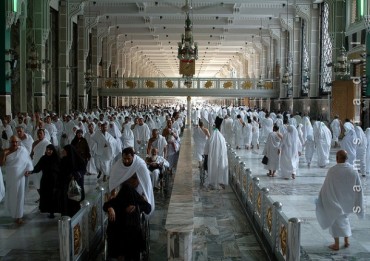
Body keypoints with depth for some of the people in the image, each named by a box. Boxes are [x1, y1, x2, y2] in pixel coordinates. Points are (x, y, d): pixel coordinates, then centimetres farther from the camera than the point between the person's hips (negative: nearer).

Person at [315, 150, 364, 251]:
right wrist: (358, 205, 6)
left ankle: (336, 244, 16)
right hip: (347, 202, 4)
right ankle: (346, 240, 29)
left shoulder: (332, 171, -22)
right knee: (344, 218, 26)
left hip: (335, 201, -4)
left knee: (335, 221, 12)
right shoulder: (353, 171, -10)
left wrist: (320, 200, 0)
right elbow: (358, 189, -4)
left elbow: (325, 187, -14)